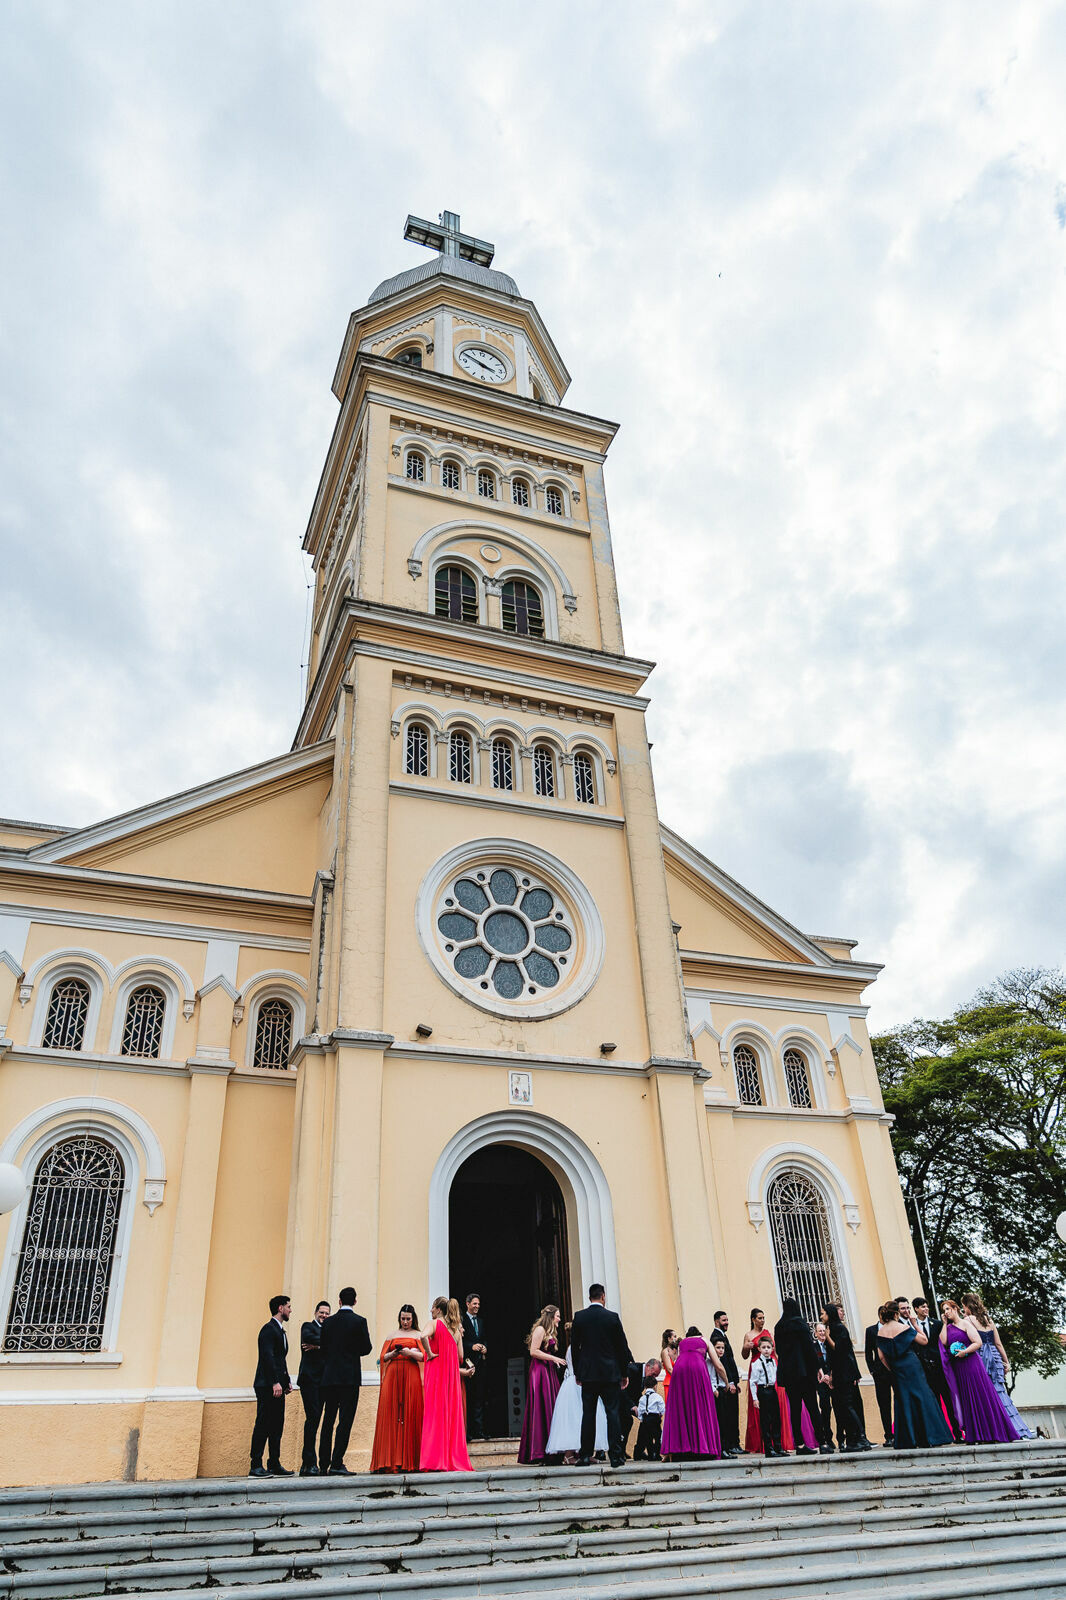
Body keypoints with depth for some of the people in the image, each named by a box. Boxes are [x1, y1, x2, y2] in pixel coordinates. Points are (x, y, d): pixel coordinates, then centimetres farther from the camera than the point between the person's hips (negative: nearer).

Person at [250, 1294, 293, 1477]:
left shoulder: (280, 1331, 21)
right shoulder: (269, 1329, -10)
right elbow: (267, 1357, -19)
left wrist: (287, 1381, 15)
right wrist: (275, 1382, -23)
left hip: (277, 1386, 10)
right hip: (267, 1386, -10)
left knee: (277, 1426, 9)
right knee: (262, 1425, -8)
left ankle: (274, 1465, 13)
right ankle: (255, 1467, -5)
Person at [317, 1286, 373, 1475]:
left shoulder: (328, 1322, 5)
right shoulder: (359, 1321, -7)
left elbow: (323, 1348, 7)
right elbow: (366, 1349, -6)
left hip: (329, 1376, 4)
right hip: (350, 1376, -4)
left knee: (328, 1421, 12)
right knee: (345, 1420, -2)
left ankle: (323, 1465, 15)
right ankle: (337, 1463, -7)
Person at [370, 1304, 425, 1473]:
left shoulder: (418, 1335, 11)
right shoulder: (392, 1336, 19)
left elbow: (424, 1356, 0)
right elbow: (383, 1357, 13)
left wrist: (410, 1352, -14)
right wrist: (394, 1353, -5)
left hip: (411, 1376, -2)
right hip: (392, 1376, 2)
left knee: (410, 1416, -8)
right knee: (390, 1416, -7)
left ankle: (409, 1461, -5)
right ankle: (391, 1461, -5)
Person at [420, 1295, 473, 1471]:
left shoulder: (435, 1323, -6)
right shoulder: (456, 1328, 12)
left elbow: (424, 1336, -29)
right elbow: (460, 1356, 9)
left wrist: (429, 1353, -15)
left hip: (436, 1371, -5)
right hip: (452, 1372, 5)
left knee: (436, 1412, -3)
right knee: (452, 1413, 8)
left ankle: (436, 1460, -5)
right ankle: (454, 1458, 8)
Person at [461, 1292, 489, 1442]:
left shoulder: (481, 1320, 19)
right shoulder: (461, 1319, -3)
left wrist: (485, 1347, 1)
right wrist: (472, 1346, -19)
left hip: (481, 1362, 6)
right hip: (467, 1361, -6)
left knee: (479, 1397, 6)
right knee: (467, 1397, -4)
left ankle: (479, 1429, 9)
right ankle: (467, 1430, 0)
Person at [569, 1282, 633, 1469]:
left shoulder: (579, 1317, 0)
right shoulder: (613, 1317, -4)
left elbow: (574, 1346, 4)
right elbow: (622, 1347, 0)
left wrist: (577, 1372, 12)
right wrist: (624, 1373, 8)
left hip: (588, 1373, 2)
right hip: (610, 1373, -1)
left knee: (588, 1414, 6)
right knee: (613, 1413, 3)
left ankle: (585, 1455, 6)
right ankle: (615, 1455, 0)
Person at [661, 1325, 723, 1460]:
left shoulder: (682, 1342, 35)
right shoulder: (704, 1341, 30)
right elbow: (719, 1367, 27)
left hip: (679, 1368, 2)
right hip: (697, 1368, -2)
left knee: (680, 1409, 7)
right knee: (700, 1408, 4)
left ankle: (679, 1451, 0)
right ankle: (702, 1450, -2)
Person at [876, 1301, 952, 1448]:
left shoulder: (881, 1332, 2)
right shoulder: (903, 1327, -12)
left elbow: (881, 1356, 2)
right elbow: (924, 1340, -3)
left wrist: (891, 1370, 11)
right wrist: (915, 1324, 4)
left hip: (896, 1371, 5)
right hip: (911, 1368, -5)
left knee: (902, 1401, 10)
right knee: (920, 1398, 3)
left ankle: (906, 1440, 11)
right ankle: (926, 1438, 3)